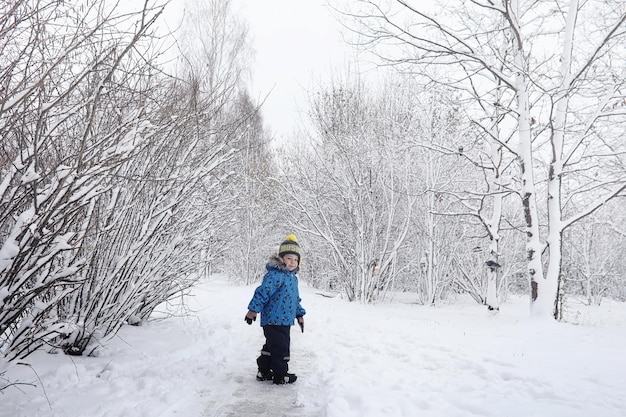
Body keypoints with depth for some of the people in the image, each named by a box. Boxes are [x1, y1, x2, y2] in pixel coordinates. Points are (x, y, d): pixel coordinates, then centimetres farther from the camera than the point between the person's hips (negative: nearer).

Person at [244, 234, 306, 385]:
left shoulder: (293, 277, 13)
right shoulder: (275, 274, -19)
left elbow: (296, 298, 23)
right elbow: (262, 292, -21)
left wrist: (300, 314, 21)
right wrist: (253, 310, -19)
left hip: (284, 321, 10)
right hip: (274, 320, -10)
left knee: (271, 346, 19)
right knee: (280, 348, 0)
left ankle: (264, 371, 31)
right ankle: (280, 375, 15)